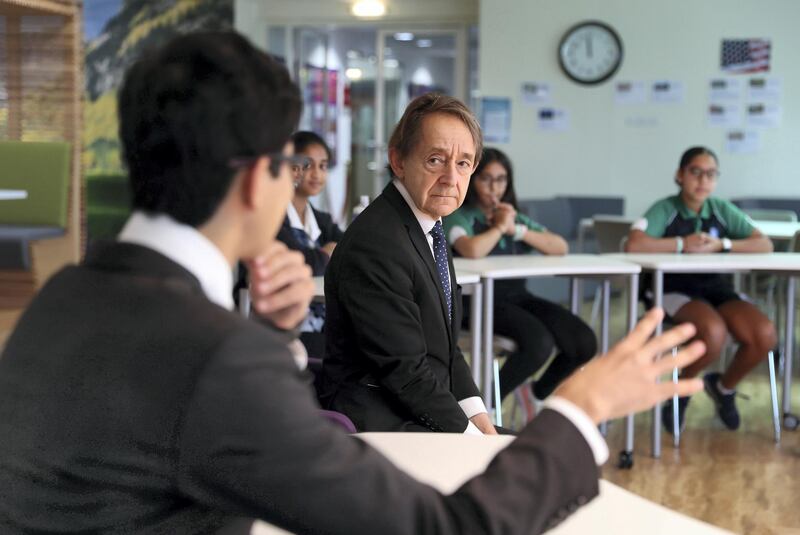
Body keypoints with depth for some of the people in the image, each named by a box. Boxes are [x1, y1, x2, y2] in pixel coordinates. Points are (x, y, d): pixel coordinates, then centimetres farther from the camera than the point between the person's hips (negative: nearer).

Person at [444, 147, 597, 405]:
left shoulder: (515, 217, 19)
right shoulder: (459, 217, 0)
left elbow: (561, 247, 8)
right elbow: (472, 251, -24)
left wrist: (517, 230, -3)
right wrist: (499, 227, -5)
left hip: (517, 294, 7)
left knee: (585, 342, -13)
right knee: (540, 342, -31)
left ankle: (540, 394, 15)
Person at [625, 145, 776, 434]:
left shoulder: (723, 210, 7)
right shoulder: (664, 210, -6)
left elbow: (765, 245, 0)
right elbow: (634, 245, -23)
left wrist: (721, 245, -14)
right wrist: (683, 244, -17)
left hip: (718, 288, 5)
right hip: (675, 291, -4)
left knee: (765, 335, -22)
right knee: (714, 332, -36)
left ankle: (724, 386, 11)